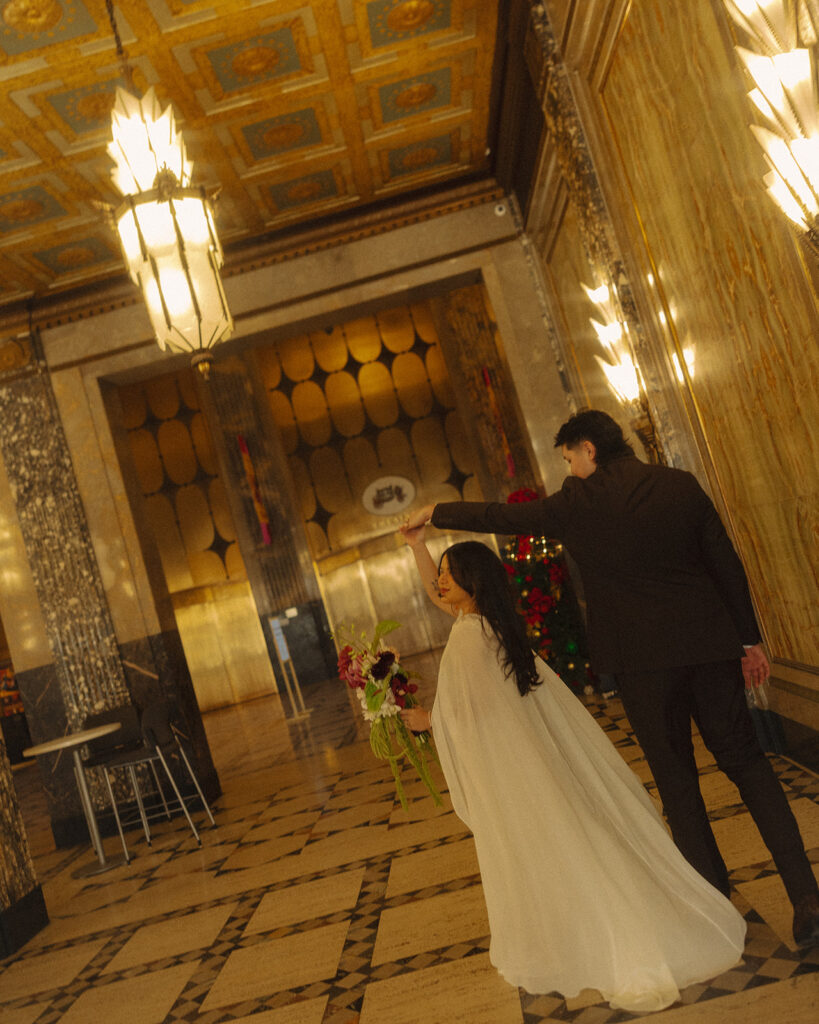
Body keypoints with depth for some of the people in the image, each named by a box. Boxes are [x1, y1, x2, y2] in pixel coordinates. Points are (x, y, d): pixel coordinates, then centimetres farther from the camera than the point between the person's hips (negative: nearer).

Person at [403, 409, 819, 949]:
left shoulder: (577, 503, -6)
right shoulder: (682, 485, 3)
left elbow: (498, 516, 4)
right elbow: (728, 565, 5)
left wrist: (434, 513, 19)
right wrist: (751, 638, 13)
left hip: (643, 660, -3)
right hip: (710, 644, 4)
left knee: (677, 782, 10)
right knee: (746, 761, 13)